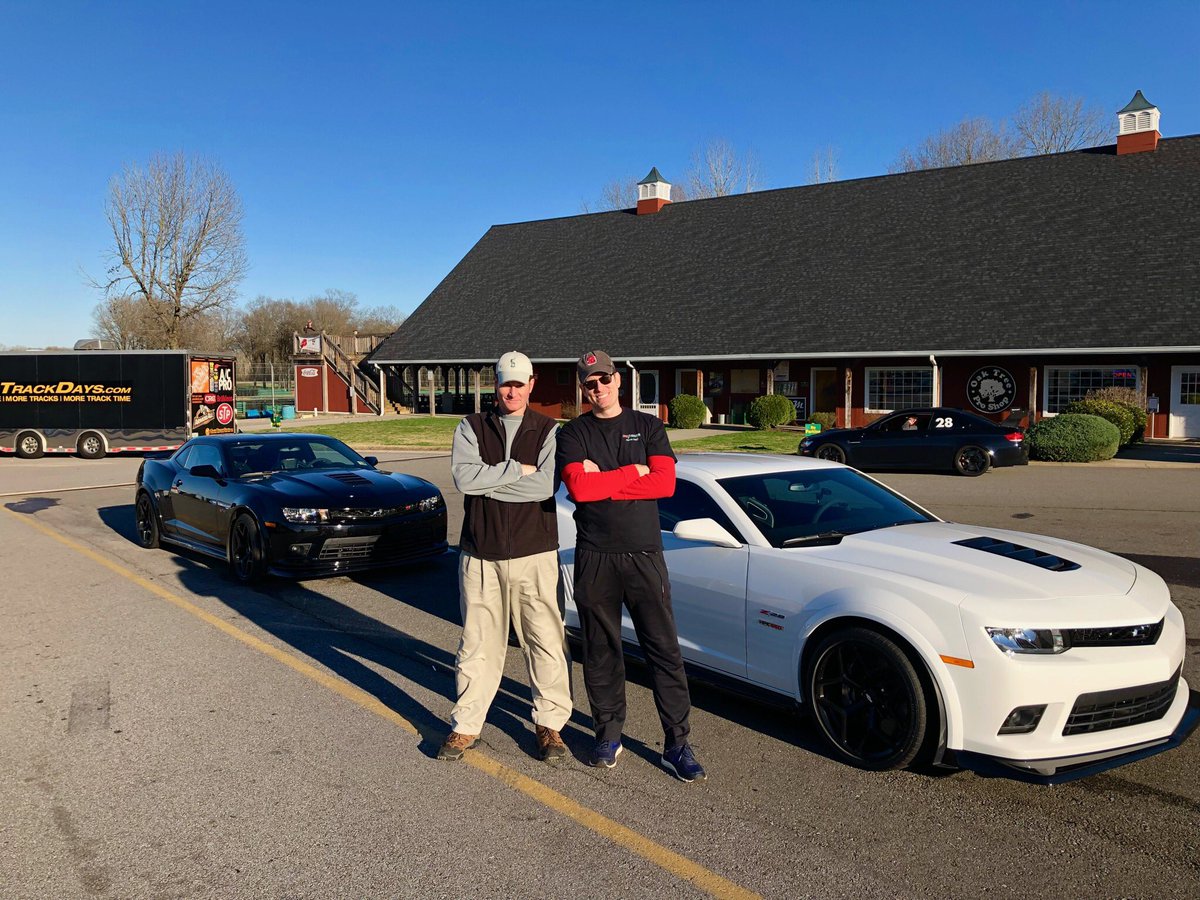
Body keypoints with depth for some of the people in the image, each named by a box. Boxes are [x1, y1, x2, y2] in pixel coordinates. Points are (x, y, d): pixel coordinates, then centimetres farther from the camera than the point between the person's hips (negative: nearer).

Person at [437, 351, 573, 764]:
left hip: (535, 552, -1)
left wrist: (488, 479, -11)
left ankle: (550, 723, 19)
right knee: (478, 643, 9)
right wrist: (517, 470, -11)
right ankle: (466, 725, 22)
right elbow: (464, 477, -10)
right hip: (480, 552, 1)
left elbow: (546, 486, -13)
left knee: (546, 641, 3)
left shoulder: (549, 431, 3)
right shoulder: (472, 427, 7)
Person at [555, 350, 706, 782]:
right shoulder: (573, 433, 6)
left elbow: (666, 483, -6)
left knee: (665, 650, 0)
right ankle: (608, 734, 24)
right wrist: (633, 472, -7)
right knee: (600, 651, 9)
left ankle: (677, 745, 8)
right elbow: (578, 487, -12)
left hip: (644, 553, 0)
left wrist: (602, 480, -9)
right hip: (594, 557, 0)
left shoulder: (648, 427, 9)